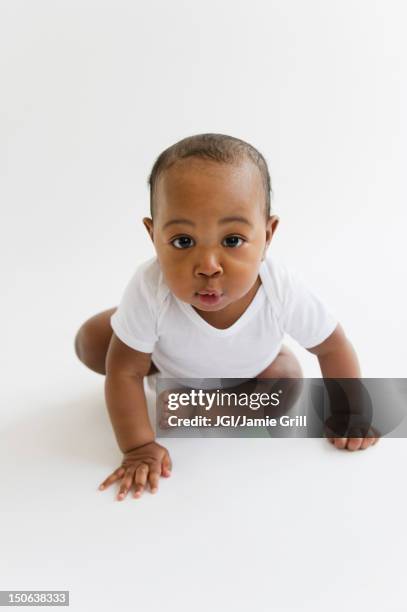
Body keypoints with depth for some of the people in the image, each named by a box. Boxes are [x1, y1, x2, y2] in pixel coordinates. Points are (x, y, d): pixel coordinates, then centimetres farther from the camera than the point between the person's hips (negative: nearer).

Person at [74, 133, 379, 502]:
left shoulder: (282, 292, -40)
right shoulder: (150, 290, -44)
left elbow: (332, 346, -20)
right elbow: (124, 370, -30)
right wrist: (138, 448, -30)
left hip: (245, 369, 2)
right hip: (169, 355, -1)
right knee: (91, 342, -14)